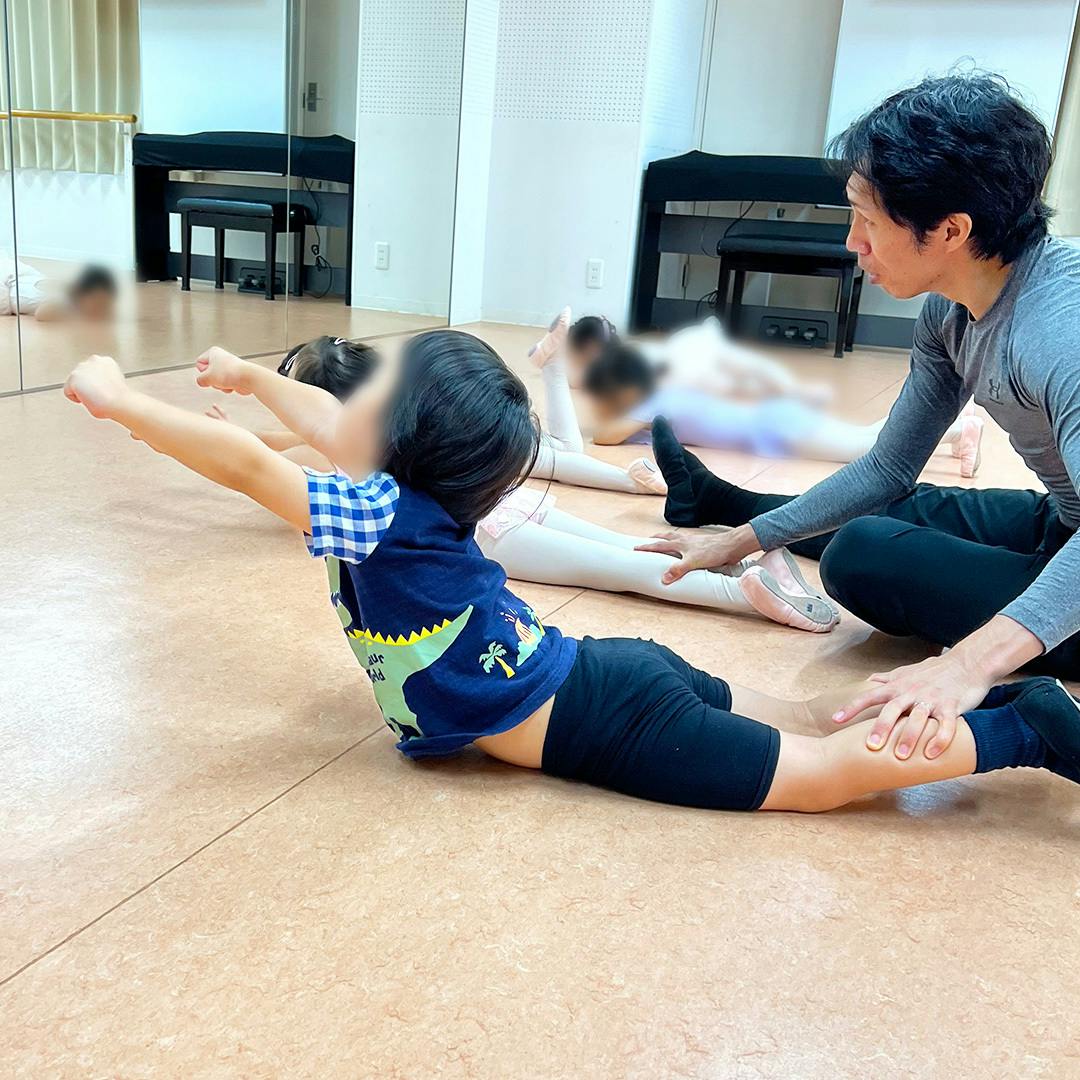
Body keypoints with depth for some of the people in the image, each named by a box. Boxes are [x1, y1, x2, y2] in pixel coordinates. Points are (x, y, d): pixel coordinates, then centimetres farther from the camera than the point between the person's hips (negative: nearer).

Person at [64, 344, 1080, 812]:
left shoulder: (387, 521, -21)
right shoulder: (420, 497, 4)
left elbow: (243, 464, -21)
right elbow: (339, 430, 21)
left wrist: (115, 397, -10)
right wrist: (254, 377, 33)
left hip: (611, 726, -8)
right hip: (617, 669, 8)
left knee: (831, 768, -1)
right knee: (816, 723, 19)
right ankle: (990, 699, 21)